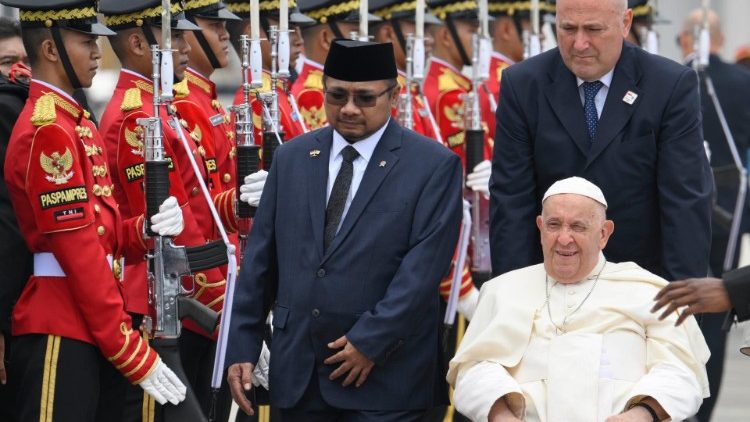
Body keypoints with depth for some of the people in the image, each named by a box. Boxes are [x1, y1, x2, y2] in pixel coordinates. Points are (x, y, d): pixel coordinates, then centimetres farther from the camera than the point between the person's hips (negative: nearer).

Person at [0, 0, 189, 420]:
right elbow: (81, 256, -19)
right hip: (60, 339, -10)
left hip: (91, 332, 10)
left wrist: (145, 229, -5)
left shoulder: (76, 121, 15)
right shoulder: (48, 132, -15)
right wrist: (135, 355, -18)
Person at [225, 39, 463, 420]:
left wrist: (371, 341, -15)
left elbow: (423, 267, -11)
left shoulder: (434, 166, -3)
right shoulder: (291, 158, 11)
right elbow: (260, 260, 10)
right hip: (298, 376, 4)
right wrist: (242, 348, 5)